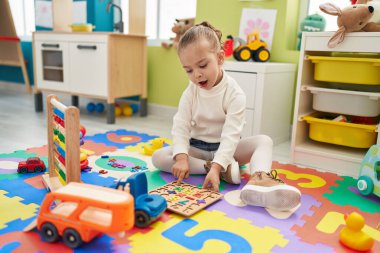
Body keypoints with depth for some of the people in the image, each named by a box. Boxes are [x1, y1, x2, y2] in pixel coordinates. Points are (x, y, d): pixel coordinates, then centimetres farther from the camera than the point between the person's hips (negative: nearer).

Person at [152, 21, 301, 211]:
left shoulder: (234, 93, -18)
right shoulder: (190, 93, -6)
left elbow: (231, 134, -26)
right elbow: (180, 126, -12)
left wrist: (216, 166, -40)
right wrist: (182, 157, -30)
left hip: (225, 147, -2)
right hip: (197, 147, 3)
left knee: (264, 141, -26)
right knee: (158, 157, -21)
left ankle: (259, 179, -60)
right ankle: (225, 169, -30)